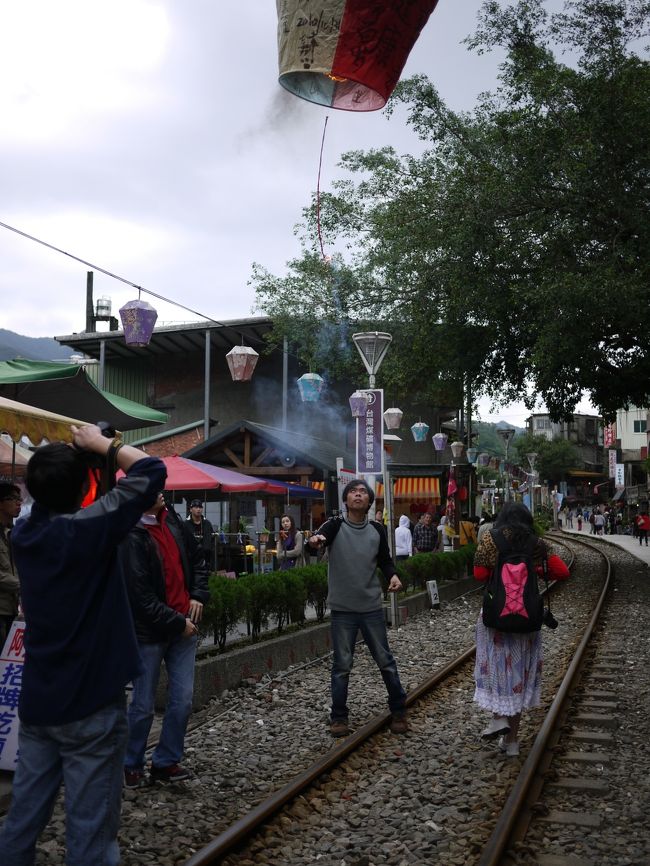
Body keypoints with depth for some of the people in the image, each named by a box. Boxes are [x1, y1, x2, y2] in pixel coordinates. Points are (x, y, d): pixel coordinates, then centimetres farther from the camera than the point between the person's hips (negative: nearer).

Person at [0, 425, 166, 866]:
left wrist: (74, 455, 10)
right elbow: (152, 470, -15)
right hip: (90, 703, -7)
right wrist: (102, 444, -3)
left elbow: (51, 500, 23)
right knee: (90, 829, 3)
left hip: (37, 701, 7)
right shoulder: (87, 529, -19)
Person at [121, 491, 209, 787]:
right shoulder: (131, 538, -18)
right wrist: (177, 623, -14)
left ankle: (166, 762, 23)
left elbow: (197, 560, 18)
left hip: (183, 626, 6)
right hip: (149, 632, -6)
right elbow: (141, 596, -18)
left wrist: (198, 596, 4)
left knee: (182, 700, 7)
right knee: (143, 705, 6)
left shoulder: (176, 524, 2)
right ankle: (132, 765, 26)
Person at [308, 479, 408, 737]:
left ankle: (399, 711, 24)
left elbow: (384, 560, 13)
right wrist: (315, 541, -49)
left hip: (372, 608, 2)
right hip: (342, 609, -2)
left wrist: (393, 576, -9)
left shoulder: (377, 530, 3)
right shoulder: (335, 526, -5)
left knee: (385, 661, 9)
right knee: (342, 665, 4)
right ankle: (338, 717, 17)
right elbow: (319, 539, -25)